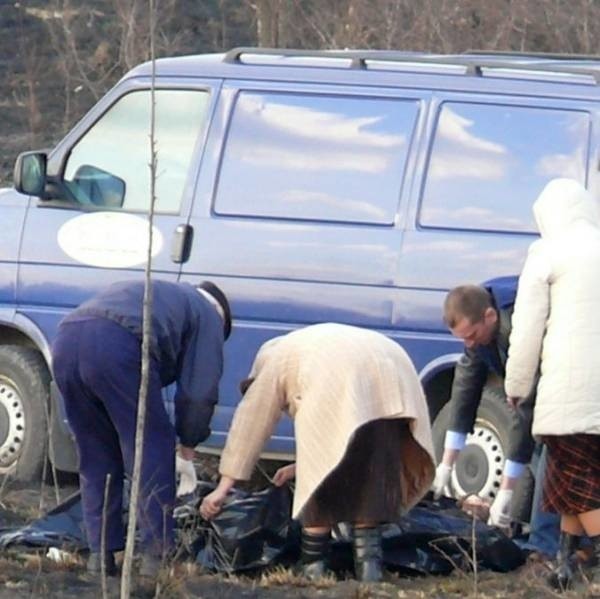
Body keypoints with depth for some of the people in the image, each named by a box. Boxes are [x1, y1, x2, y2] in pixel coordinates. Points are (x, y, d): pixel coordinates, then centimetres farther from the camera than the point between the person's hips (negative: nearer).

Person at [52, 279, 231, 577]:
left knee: (95, 456, 19)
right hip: (118, 346, -7)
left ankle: (100, 553, 16)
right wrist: (188, 446, 27)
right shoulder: (207, 314, 24)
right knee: (152, 452, 5)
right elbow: (198, 393, 15)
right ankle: (156, 554, 2)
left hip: (65, 341, 7)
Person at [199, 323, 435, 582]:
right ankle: (369, 562, 6)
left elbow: (249, 425, 23)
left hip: (338, 378, -6)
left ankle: (313, 569, 4)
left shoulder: (274, 360, 27)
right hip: (395, 375, 6)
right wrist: (301, 465, 57)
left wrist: (223, 487, 22)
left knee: (321, 474, 3)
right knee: (372, 474, 13)